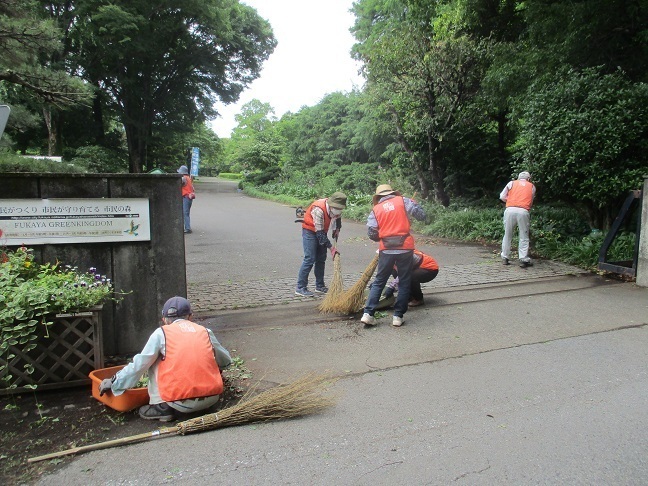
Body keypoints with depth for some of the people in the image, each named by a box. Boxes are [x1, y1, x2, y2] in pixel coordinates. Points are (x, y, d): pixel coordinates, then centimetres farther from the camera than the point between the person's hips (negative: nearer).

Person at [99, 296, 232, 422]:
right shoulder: (205, 331, 12)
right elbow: (226, 360, 23)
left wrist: (113, 382, 23)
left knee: (156, 361, 19)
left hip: (181, 403, -2)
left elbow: (139, 364, 9)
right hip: (211, 398, 2)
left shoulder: (161, 333, 5)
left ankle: (161, 407, 13)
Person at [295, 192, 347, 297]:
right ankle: (300, 288, -10)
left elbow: (338, 217, 16)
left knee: (321, 259, 8)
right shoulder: (318, 209, -34)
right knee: (310, 259, -14)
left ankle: (320, 286, 18)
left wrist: (337, 229, 2)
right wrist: (331, 248, -28)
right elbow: (319, 233, -31)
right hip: (310, 230, -7)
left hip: (321, 231, 8)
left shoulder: (335, 207, -10)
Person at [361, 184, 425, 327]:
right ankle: (398, 316, 11)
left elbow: (371, 233, 1)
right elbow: (421, 215, 0)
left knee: (379, 282, 12)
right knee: (404, 282, 11)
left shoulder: (375, 210, 8)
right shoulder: (403, 201, 3)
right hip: (405, 247, -1)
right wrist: (413, 203, 20)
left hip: (386, 249, 1)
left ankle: (368, 314, 5)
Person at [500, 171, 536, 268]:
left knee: (507, 235, 11)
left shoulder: (512, 183, 16)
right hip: (523, 211, -1)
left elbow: (502, 196, 10)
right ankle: (524, 260, 3)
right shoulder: (532, 186, 18)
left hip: (510, 210, 1)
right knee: (524, 237, 6)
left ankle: (505, 258, 16)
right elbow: (531, 202, 14)